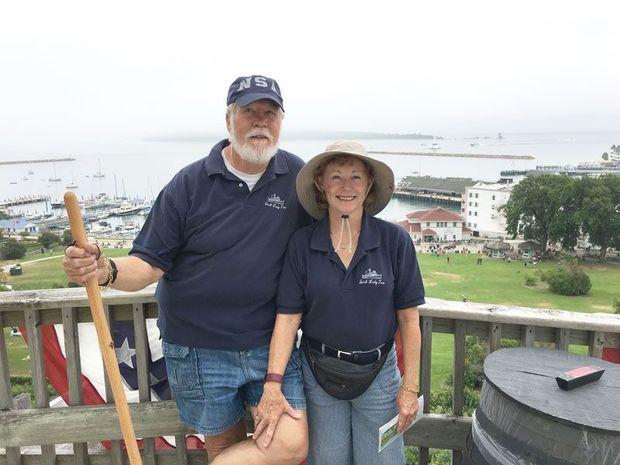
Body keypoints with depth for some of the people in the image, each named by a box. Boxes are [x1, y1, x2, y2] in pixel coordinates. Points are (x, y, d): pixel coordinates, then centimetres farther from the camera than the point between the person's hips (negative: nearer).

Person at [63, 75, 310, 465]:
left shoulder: (297, 177, -3)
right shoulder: (190, 184, -8)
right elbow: (150, 264, -7)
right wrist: (107, 271, -30)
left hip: (271, 343, 2)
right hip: (200, 349, -1)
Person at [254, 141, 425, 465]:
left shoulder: (395, 241, -10)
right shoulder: (302, 244, -8)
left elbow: (408, 319, -5)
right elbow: (288, 317, -8)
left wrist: (410, 387, -4)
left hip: (378, 374, -1)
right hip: (319, 373, 1)